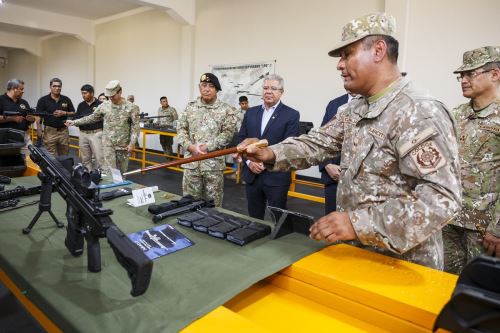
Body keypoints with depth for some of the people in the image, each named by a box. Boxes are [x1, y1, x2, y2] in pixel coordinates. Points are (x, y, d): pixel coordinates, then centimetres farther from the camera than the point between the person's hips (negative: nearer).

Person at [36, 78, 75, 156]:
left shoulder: (66, 100, 6)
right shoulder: (43, 100, -2)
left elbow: (73, 113, 11)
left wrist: (64, 113, -9)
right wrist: (39, 131, -16)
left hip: (64, 131, 3)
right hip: (50, 131, -3)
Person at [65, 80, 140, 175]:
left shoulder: (131, 107, -6)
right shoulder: (104, 106, 1)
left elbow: (135, 126, -6)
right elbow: (91, 118, 12)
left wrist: (132, 143, -13)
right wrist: (74, 122, 8)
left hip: (123, 145, -1)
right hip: (108, 144, 1)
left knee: (121, 170, 10)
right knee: (109, 170, -4)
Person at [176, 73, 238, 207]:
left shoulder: (226, 110, 0)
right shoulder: (190, 107, 9)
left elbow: (227, 133, -7)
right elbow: (181, 128, 6)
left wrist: (207, 147, -15)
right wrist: (190, 147, -10)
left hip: (214, 163, -2)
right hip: (191, 162, 3)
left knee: (213, 203, 7)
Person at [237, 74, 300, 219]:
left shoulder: (291, 115, -4)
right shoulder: (251, 112, 11)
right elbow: (241, 139, 10)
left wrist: (265, 163, -15)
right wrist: (249, 161, -5)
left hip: (276, 177, -4)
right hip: (251, 175, 4)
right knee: (254, 218, 15)